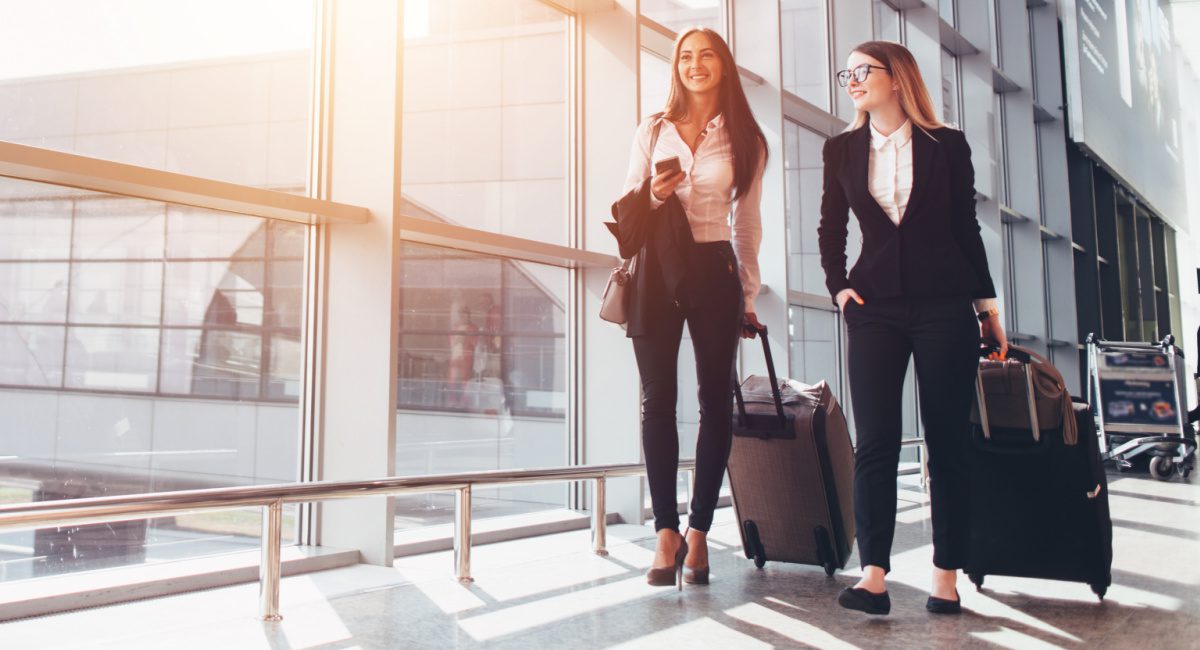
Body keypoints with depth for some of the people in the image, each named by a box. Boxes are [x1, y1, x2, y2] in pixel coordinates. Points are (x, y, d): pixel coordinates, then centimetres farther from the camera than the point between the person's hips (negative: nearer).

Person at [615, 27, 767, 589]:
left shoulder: (744, 140, 11)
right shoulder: (653, 131, 11)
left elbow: (747, 224, 14)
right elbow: (627, 206, 12)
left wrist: (749, 294, 11)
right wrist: (654, 196, -10)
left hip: (714, 271, 0)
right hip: (657, 271, 0)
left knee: (715, 399, -1)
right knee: (658, 399, -4)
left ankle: (698, 532, 7)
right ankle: (666, 532, 2)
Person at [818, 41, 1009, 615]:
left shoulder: (947, 144, 6)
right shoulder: (841, 149, 11)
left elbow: (966, 228, 8)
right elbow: (831, 228, 17)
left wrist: (987, 306, 7)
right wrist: (837, 286, 3)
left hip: (944, 305, -1)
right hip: (875, 306, 1)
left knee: (947, 440, 1)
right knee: (875, 440, -7)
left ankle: (946, 575, 9)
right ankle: (873, 576, -7)